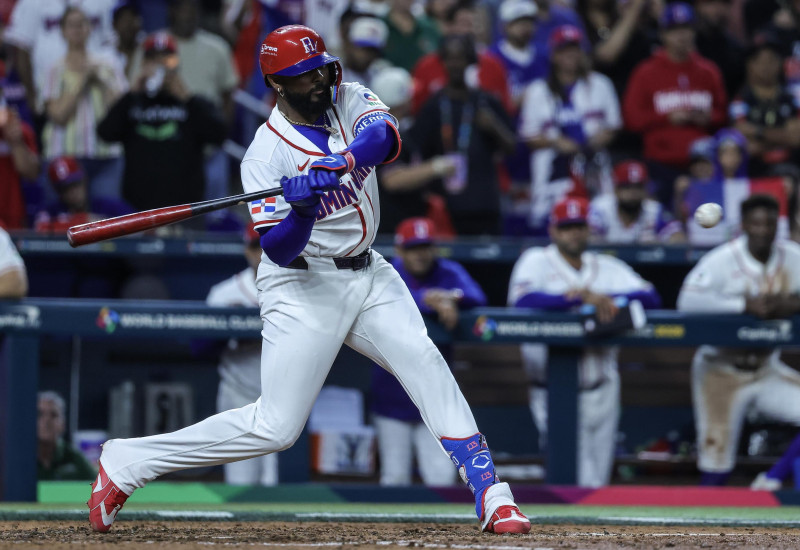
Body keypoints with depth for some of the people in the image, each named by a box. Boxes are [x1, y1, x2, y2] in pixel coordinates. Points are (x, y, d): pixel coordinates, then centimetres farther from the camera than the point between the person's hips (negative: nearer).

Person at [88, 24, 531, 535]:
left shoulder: (349, 99, -1)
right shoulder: (266, 154, -16)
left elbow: (385, 135, -24)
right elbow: (278, 250, -21)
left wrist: (343, 160, -43)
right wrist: (302, 210, -41)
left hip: (367, 274, 5)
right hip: (304, 286, -5)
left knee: (424, 361, -17)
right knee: (274, 427, -8)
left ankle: (489, 494, -17)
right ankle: (125, 463, 1)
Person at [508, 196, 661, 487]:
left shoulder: (607, 267, 11)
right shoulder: (537, 261, 1)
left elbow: (650, 297, -3)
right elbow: (522, 299, -20)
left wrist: (605, 298, -21)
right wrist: (583, 296, -28)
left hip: (599, 388, 4)